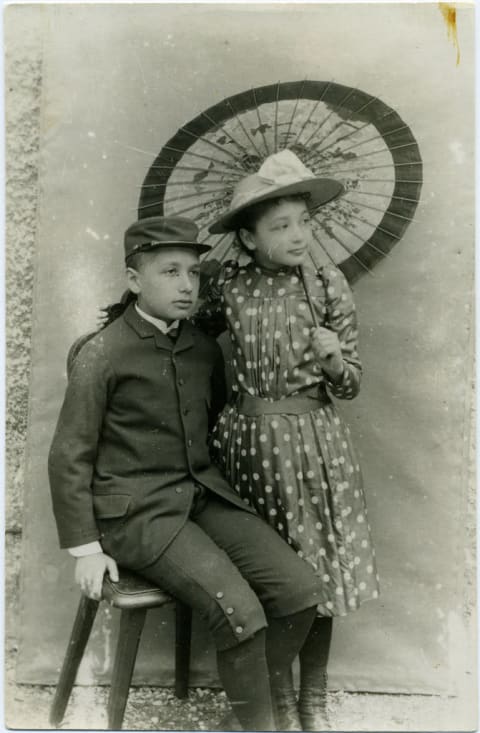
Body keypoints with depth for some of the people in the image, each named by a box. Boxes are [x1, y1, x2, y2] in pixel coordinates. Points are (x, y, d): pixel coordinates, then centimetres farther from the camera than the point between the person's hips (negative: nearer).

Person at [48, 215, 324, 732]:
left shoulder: (205, 349, 7)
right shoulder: (102, 354, -9)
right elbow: (69, 457, -6)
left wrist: (216, 487, 12)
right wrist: (85, 548, -7)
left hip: (203, 496, 6)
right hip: (137, 511, -6)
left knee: (300, 591, -8)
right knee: (241, 613, -23)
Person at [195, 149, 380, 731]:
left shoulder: (329, 286, -4)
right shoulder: (229, 286, -3)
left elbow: (349, 386, 0)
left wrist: (334, 362, -20)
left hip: (315, 445, 0)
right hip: (250, 442, 0)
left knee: (320, 572, 9)